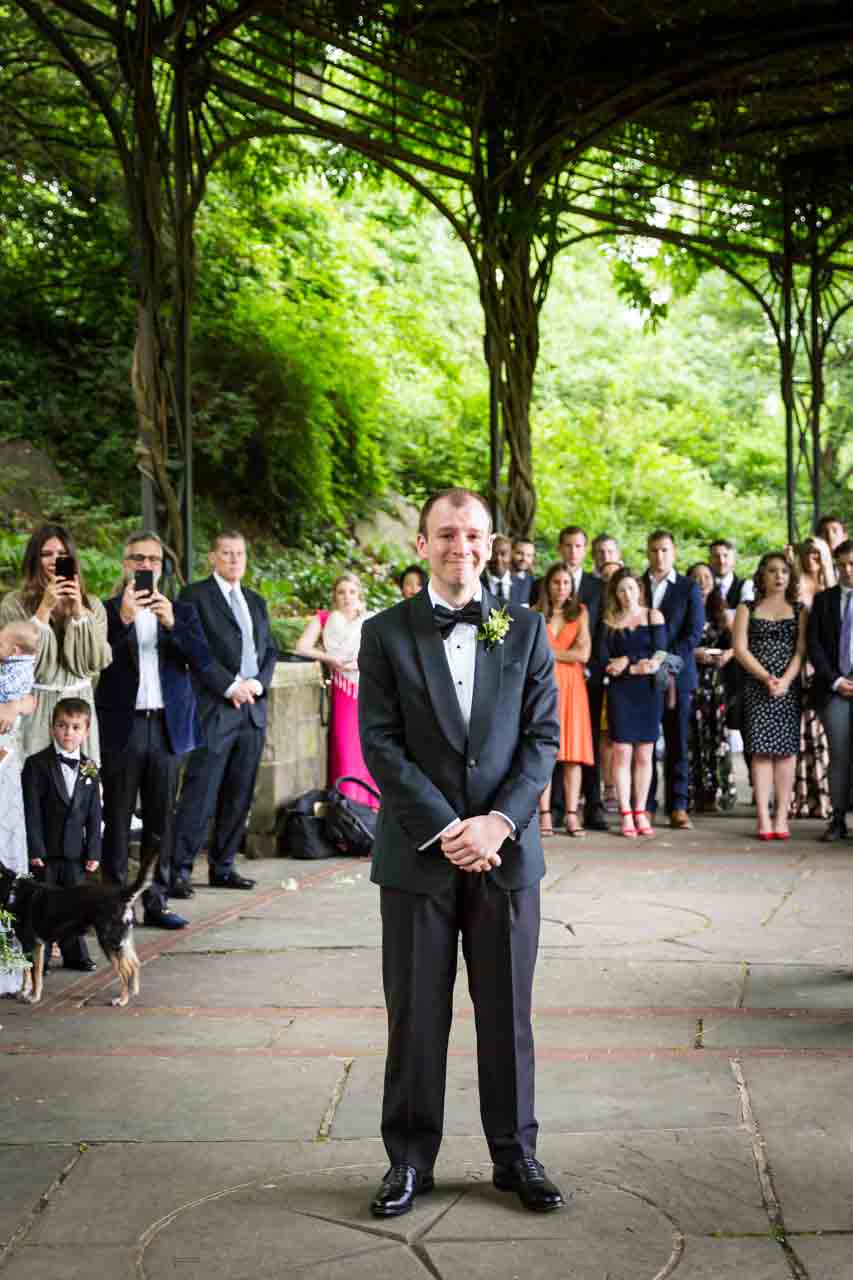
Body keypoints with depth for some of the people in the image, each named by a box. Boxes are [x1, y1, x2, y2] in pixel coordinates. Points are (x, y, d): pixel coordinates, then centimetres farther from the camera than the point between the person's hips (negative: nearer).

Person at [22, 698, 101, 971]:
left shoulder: (90, 769, 6)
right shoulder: (37, 764, -6)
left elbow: (94, 814, 6)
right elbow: (32, 811, -10)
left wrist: (93, 851, 0)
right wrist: (35, 850, -15)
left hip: (75, 850, 4)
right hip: (45, 850, -4)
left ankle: (75, 955, 22)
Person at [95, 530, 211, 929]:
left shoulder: (181, 611, 11)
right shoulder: (106, 610, 2)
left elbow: (203, 660, -2)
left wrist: (172, 624, -15)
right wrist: (123, 620, -21)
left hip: (167, 726, 3)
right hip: (121, 727, -3)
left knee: (161, 819, 6)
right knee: (117, 819, 1)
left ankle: (156, 901, 13)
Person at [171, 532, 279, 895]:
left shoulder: (256, 601, 20)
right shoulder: (195, 596, 0)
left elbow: (270, 650, 17)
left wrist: (257, 682, -2)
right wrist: (230, 686, -14)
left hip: (252, 708, 6)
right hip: (215, 708, -6)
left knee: (238, 796, 8)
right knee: (200, 793, -8)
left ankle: (222, 867, 16)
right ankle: (179, 870, -4)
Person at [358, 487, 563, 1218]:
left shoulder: (525, 630, 6)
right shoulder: (386, 634, 1)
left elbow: (544, 737, 2)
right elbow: (382, 744, -5)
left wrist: (498, 821, -11)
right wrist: (444, 829, -14)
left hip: (506, 851, 1)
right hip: (417, 854, -1)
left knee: (508, 1012, 9)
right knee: (415, 1015, 6)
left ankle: (516, 1154, 24)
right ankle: (410, 1159, 21)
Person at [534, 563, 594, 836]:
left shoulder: (580, 612, 9)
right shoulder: (535, 614, 6)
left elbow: (583, 654, -1)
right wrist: (566, 653, -5)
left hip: (571, 685, 1)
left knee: (573, 751, -2)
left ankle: (572, 816, 0)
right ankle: (544, 815, -5)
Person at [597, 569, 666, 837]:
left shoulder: (653, 616, 8)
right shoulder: (609, 621, 8)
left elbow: (659, 654, -3)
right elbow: (605, 661, -1)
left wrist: (627, 661, -11)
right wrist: (637, 668, -12)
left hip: (649, 691, 1)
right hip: (620, 692, 0)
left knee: (644, 755, 3)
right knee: (622, 752, -6)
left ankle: (640, 813, 9)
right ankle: (626, 815, -3)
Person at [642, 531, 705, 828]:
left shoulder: (689, 587, 6)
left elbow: (694, 632, -2)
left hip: (676, 673, -1)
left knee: (678, 743, 1)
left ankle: (678, 806, 5)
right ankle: (645, 806, 5)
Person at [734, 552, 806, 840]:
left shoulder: (799, 610, 12)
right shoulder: (747, 608, 11)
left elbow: (801, 649, 2)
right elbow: (741, 649, 1)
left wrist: (785, 680, -13)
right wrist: (766, 678, -12)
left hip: (789, 686, 1)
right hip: (756, 686, -1)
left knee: (785, 750, -3)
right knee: (761, 750, -6)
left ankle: (781, 816, -1)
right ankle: (763, 818, -7)